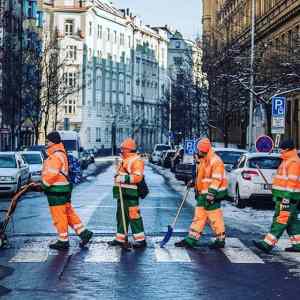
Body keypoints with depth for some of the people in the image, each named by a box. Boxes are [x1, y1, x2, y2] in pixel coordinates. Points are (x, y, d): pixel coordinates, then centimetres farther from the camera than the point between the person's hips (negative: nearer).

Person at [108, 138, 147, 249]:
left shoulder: (136, 160, -13)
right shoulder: (123, 160, 18)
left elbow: (138, 177, -24)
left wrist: (124, 178, -29)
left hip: (131, 194, -10)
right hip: (122, 193, 10)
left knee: (133, 215, -9)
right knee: (121, 215, 14)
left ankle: (140, 240, -5)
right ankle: (120, 239, 22)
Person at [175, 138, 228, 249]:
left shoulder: (215, 161, -16)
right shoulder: (203, 161, 15)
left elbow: (216, 180, -21)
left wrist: (211, 194, -24)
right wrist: (194, 182, 15)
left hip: (212, 195, -9)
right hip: (203, 195, 9)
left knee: (215, 218, -2)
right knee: (199, 217, 10)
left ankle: (220, 240, 10)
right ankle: (191, 240, 12)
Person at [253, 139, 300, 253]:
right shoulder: (287, 161, 19)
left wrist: (287, 197, -25)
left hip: (288, 196, -11)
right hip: (283, 196, 11)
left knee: (280, 220, -11)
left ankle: (268, 244, -13)